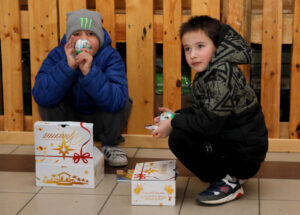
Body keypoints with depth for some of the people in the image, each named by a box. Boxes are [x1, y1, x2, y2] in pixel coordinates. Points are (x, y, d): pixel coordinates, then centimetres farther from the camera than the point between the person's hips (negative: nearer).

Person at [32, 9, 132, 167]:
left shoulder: (110, 57, -21)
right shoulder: (57, 55, -17)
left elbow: (115, 102, -38)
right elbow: (41, 97, -33)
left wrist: (89, 71, -46)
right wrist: (68, 66, -40)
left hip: (101, 122, -1)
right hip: (69, 121, 1)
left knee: (121, 103, -28)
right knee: (47, 97, -24)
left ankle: (110, 145, 2)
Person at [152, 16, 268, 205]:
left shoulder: (223, 75, -22)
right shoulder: (203, 77, 8)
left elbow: (211, 122, -26)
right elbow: (200, 111, 17)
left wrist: (173, 124, -15)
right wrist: (176, 116, 1)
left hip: (245, 152, -10)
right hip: (226, 138, 10)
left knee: (179, 138, -19)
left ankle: (228, 183, -7)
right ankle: (230, 174, 15)